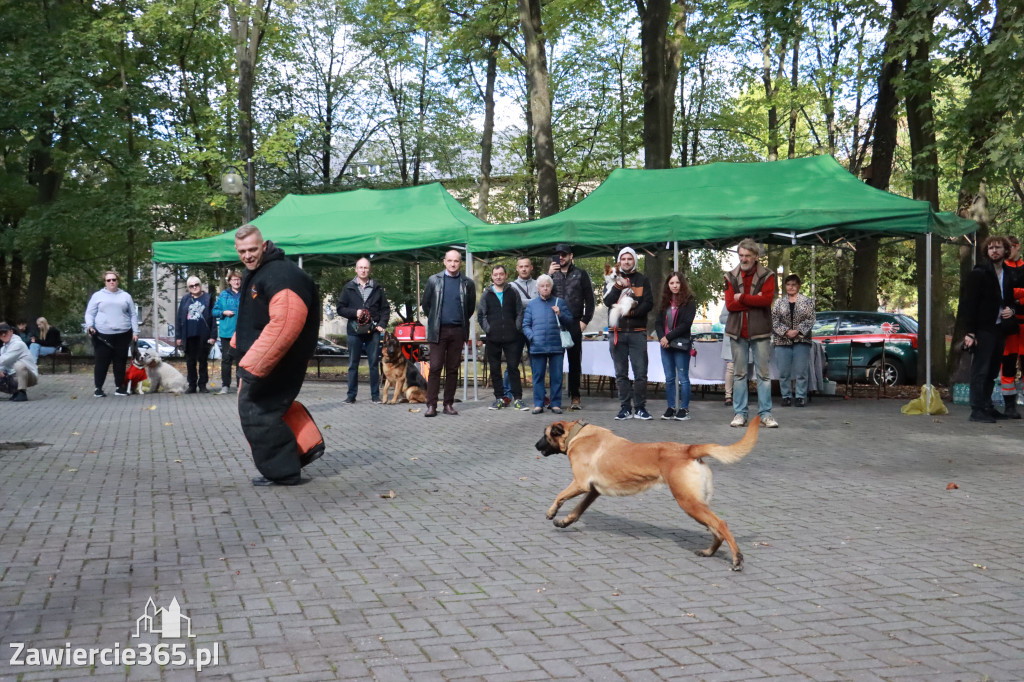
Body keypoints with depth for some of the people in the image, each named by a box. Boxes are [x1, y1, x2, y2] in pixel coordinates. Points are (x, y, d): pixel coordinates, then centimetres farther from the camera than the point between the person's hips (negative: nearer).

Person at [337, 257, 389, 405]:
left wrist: (382, 324, -3)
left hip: (373, 331, 0)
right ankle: (351, 395, 12)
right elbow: (340, 308, 5)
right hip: (354, 331, 0)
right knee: (353, 364, 5)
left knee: (374, 364, 1)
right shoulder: (348, 288, 7)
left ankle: (375, 395, 8)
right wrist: (354, 312, -11)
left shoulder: (377, 288, 9)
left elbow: (385, 309, 11)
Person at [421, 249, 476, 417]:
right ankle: (431, 405, -4)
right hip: (438, 330, -1)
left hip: (458, 331, 1)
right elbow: (426, 304, 10)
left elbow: (471, 307, 13)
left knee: (453, 369, 5)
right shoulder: (434, 280, 4)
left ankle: (449, 404, 11)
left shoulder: (468, 283, 5)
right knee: (435, 368, -5)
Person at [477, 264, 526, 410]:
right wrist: (488, 329, -3)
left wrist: (516, 329, -2)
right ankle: (499, 398, 12)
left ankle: (517, 398, 1)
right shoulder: (486, 295, 8)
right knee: (495, 369, 5)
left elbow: (520, 313, 10)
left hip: (511, 338, -1)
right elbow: (480, 315, 8)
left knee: (513, 367, -3)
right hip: (493, 338, 1)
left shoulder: (512, 293, 9)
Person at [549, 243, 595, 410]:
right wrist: (548, 275, -9)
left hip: (574, 324, -1)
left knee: (575, 361, 3)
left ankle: (575, 397, 7)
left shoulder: (580, 274, 8)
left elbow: (590, 299, 6)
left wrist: (585, 321, -2)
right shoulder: (552, 274, 13)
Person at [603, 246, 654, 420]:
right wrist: (618, 286, -16)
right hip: (617, 332, 1)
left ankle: (640, 407, 2)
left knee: (640, 372, -5)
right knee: (621, 373, 4)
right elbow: (607, 301, -3)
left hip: (637, 332, -1)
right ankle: (625, 408, 9)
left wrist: (633, 312, -15)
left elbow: (649, 303, 0)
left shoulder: (642, 279, 9)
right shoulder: (613, 279, 11)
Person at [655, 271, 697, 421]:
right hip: (666, 346, 5)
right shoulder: (665, 302, 14)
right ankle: (671, 408, 13)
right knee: (669, 378, 8)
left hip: (681, 345, -5)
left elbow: (686, 323, -12)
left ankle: (684, 409, 3)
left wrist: (669, 337, -14)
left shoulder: (689, 302, -3)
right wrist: (662, 338, -9)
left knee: (683, 378, -2)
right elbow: (658, 322, 9)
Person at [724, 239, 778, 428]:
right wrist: (754, 301, -11)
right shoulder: (731, 277, 7)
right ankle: (739, 413, 9)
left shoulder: (767, 276, 2)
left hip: (760, 331, -2)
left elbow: (767, 299, -15)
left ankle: (765, 413, 4)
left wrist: (742, 298, -11)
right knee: (739, 373, 5)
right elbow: (729, 304, -5)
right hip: (737, 332, 2)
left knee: (764, 374, 0)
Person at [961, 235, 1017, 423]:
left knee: (992, 371, 9)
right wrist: (970, 332, -16)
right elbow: (969, 304, -10)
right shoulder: (978, 274, -5)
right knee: (980, 371, -7)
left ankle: (987, 407, 16)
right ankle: (977, 410, -6)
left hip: (999, 329, 7)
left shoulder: (1007, 275, 16)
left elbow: (1010, 300, 27)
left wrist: (1011, 310, 2)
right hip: (983, 329, -7)